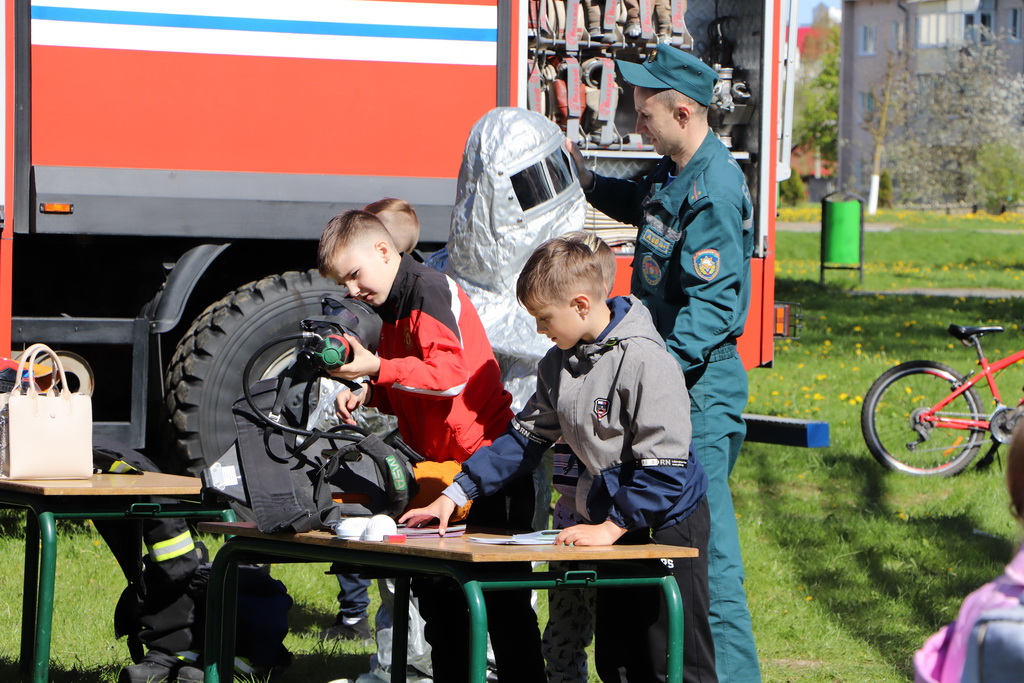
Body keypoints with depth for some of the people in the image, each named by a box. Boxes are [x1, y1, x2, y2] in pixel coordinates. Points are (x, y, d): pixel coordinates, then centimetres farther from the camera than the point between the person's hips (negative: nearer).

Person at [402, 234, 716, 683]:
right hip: (611, 520, 9)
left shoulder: (644, 360, -21)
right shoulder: (558, 364, 6)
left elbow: (663, 466, -24)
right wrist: (455, 495, 7)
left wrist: (613, 527, -26)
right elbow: (524, 438, 13)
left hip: (667, 523, -8)